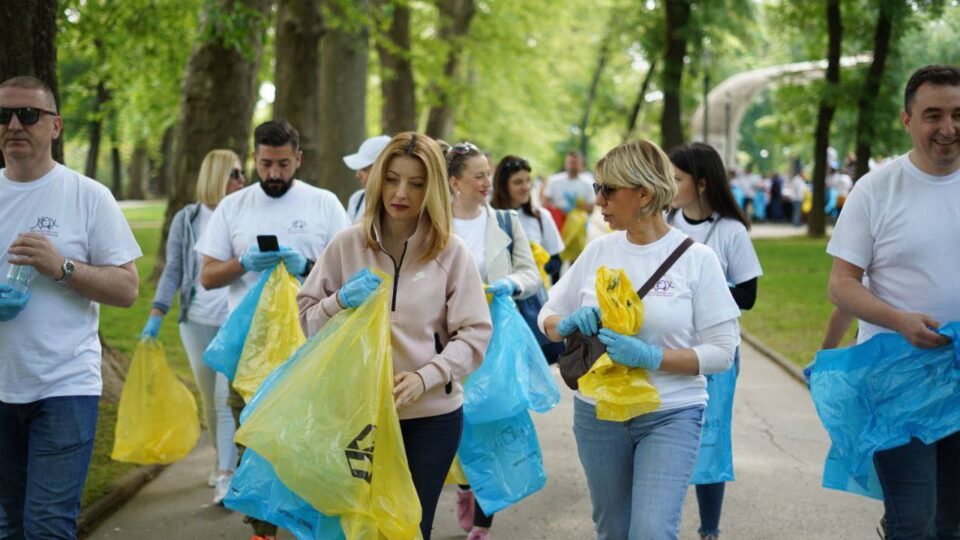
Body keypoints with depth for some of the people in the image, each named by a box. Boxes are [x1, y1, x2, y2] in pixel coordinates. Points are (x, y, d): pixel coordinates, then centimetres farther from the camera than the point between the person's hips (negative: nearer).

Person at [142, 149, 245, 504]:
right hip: (198, 321, 2)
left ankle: (226, 475, -10)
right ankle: (225, 460, 29)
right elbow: (173, 271, 3)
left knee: (227, 398, -10)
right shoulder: (187, 219, 3)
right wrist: (156, 315, -5)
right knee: (210, 401, 12)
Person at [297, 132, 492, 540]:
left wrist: (427, 376, -18)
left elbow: (474, 333, -5)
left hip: (432, 415, -1)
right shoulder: (347, 245, 0)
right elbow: (307, 319, 5)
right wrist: (341, 301, -15)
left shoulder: (450, 251, -4)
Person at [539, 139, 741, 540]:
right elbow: (548, 318, 11)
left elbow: (722, 352, -10)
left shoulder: (697, 258, -9)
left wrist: (650, 356, -23)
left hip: (670, 416, -4)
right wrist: (571, 322, -13)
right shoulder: (598, 251, 2)